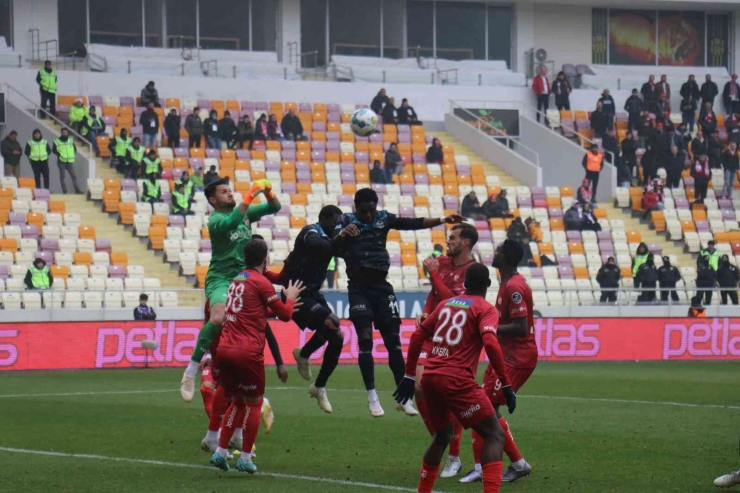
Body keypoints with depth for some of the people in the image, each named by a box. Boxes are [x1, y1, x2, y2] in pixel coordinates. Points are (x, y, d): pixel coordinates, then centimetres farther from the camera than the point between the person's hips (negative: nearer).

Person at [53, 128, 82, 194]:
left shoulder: (71, 140, 11)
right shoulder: (57, 141, -1)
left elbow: (74, 148, 19)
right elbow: (54, 150, 0)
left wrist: (74, 155, 5)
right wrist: (59, 155, -13)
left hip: (70, 161, 3)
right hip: (61, 161, -3)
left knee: (73, 175, -1)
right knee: (62, 176, 0)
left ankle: (77, 189, 0)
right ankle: (64, 190, 2)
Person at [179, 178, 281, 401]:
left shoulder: (245, 211, 10)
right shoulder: (215, 219, -10)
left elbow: (274, 207, 10)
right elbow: (231, 222, -32)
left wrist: (268, 192, -11)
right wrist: (250, 195, -35)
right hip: (220, 279, -7)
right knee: (218, 319, -32)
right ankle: (192, 369, -25)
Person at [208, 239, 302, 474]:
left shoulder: (237, 279, 17)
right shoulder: (261, 282, -6)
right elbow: (284, 314, 1)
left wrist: (285, 304, 37)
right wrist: (290, 298, 20)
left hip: (225, 349, 7)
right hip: (247, 353, -7)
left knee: (237, 401, 19)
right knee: (254, 402, 7)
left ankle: (220, 452, 11)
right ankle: (245, 459, 7)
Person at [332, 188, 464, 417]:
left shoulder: (384, 218, 6)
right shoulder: (347, 221, -2)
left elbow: (413, 223, 0)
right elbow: (335, 249, -14)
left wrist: (443, 220, -10)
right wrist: (342, 235, -35)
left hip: (381, 286, 3)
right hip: (359, 287, -3)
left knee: (393, 340, 4)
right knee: (365, 339, -9)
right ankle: (372, 397, -3)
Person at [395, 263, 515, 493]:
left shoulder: (446, 304, 19)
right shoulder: (486, 310, 1)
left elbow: (418, 336, 21)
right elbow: (490, 343, -16)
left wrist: (409, 376, 28)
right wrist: (506, 385, -15)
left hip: (430, 378, 7)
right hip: (457, 380, -7)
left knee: (442, 435, 28)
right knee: (495, 435, -3)